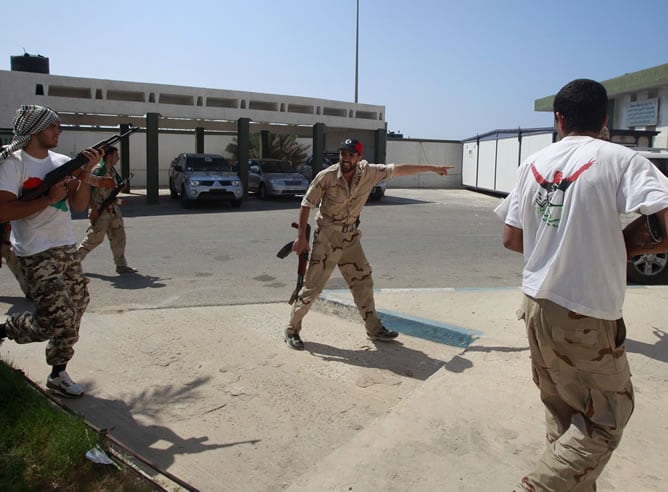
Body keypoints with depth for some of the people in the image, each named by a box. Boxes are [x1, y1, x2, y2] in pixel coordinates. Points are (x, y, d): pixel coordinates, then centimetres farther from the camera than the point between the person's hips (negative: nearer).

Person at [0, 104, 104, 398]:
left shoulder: (62, 162, 8)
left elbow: (79, 206, 4)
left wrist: (85, 173, -9)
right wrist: (49, 198, -20)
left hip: (67, 249, 7)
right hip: (37, 255, -7)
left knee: (72, 315, 10)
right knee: (57, 320, -11)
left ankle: (58, 374, 24)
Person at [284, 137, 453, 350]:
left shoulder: (368, 172, -8)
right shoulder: (326, 176, -18)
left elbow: (398, 169, -2)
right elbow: (307, 205, -12)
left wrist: (432, 168, 2)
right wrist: (301, 236, -15)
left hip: (351, 237, 5)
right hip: (326, 238, -5)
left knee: (363, 283, 11)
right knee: (312, 286, -3)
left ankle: (374, 329, 26)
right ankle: (292, 330, 12)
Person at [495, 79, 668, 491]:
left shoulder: (533, 164, 5)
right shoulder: (621, 160, -10)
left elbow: (511, 239, 8)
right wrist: (624, 246, -2)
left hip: (537, 307, 6)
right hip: (588, 318, -5)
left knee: (564, 417, 20)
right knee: (604, 423, 12)